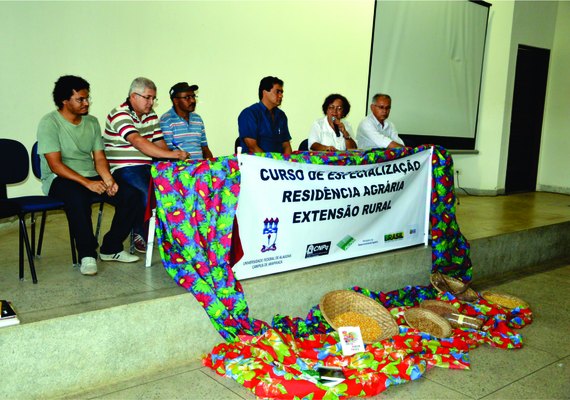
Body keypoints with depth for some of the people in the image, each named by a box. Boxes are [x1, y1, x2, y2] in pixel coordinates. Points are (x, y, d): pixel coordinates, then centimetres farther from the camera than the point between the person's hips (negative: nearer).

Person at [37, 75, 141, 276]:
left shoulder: (92, 122, 10)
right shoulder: (49, 123, -9)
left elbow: (99, 157, 7)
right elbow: (55, 165, -17)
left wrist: (108, 179, -14)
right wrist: (87, 183, -27)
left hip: (91, 177, 6)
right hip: (59, 179, -6)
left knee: (130, 195, -17)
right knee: (78, 197, -40)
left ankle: (111, 249, -3)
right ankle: (87, 254, -23)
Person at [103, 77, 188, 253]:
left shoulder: (151, 115, 15)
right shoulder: (119, 115, -12)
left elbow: (159, 142, 14)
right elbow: (138, 142, -27)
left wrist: (173, 156, -8)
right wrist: (170, 154, -36)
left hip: (148, 166, 7)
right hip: (124, 169, -7)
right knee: (147, 193, -30)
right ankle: (140, 235, -4)